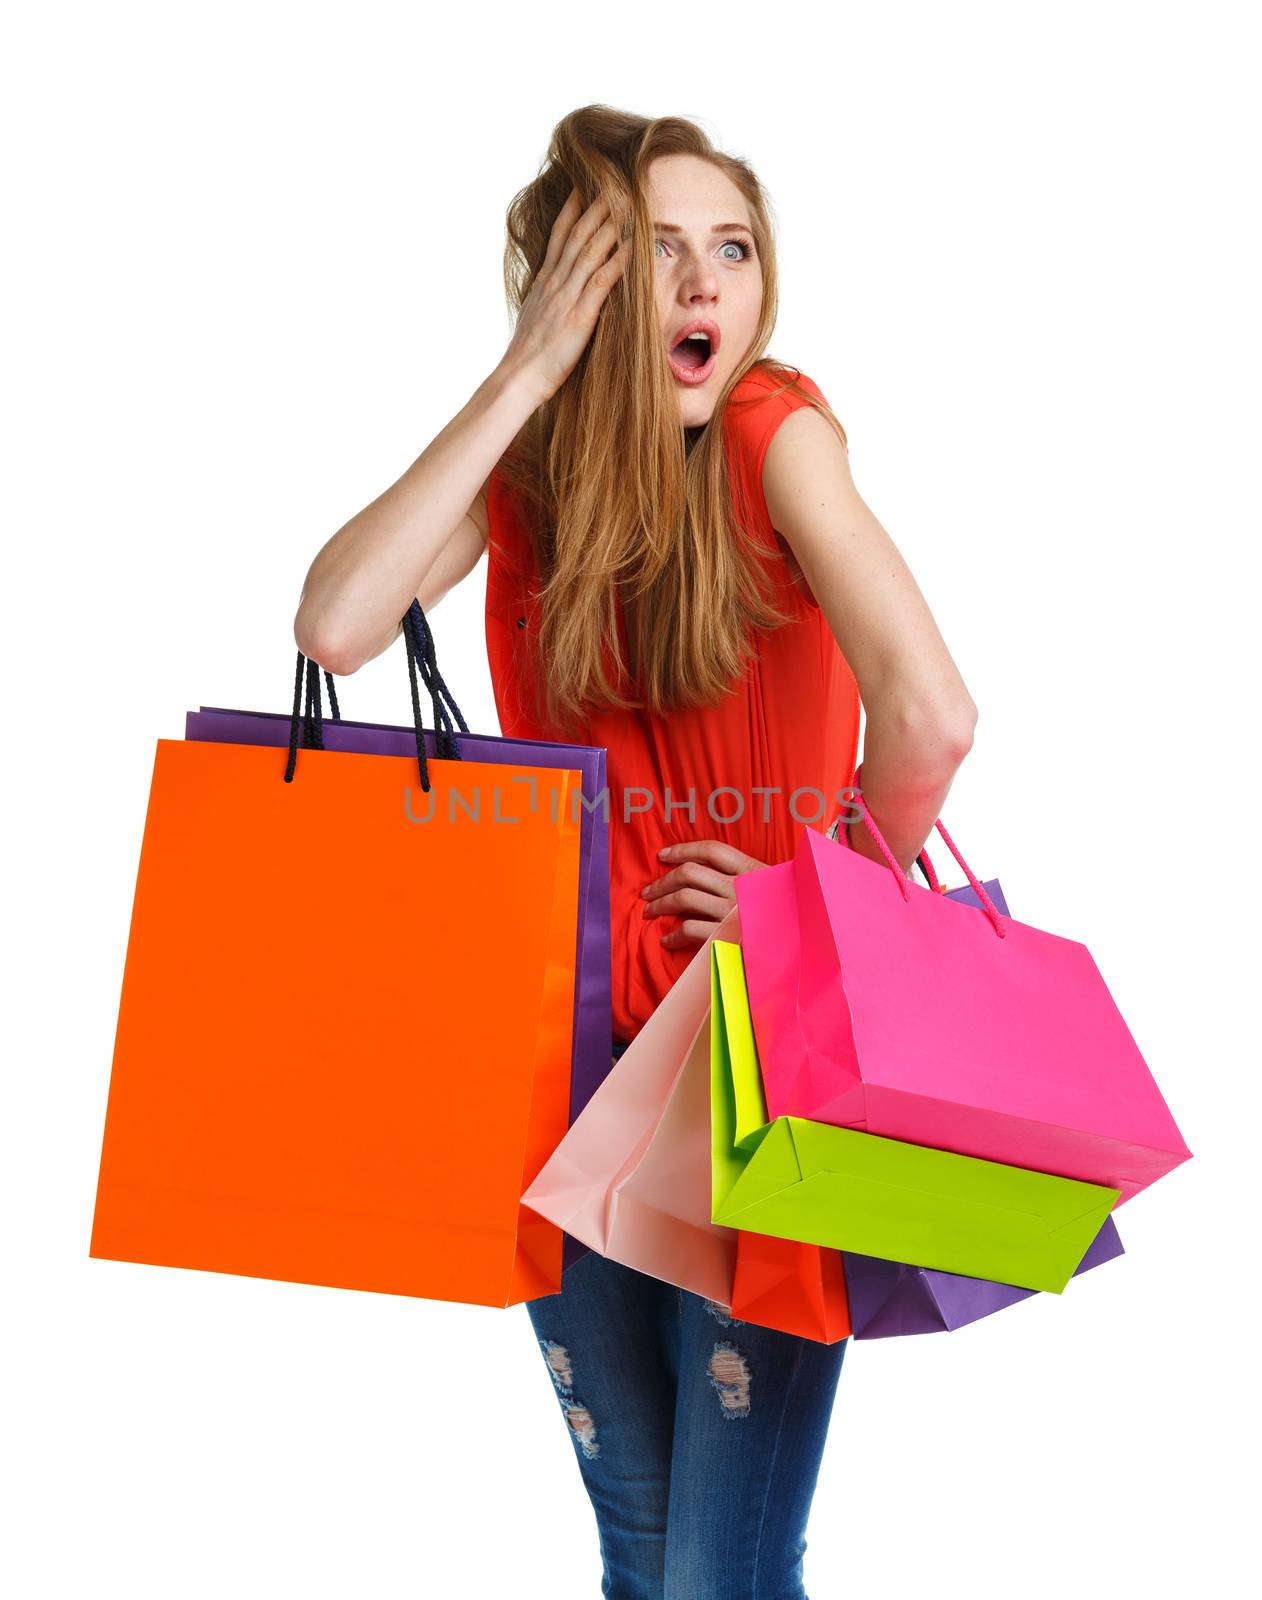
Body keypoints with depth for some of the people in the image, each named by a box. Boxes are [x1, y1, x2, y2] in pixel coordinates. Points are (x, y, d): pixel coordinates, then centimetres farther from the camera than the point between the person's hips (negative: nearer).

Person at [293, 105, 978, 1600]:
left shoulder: (775, 430, -12)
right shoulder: (522, 458, -1)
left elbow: (931, 718, -25)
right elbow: (332, 627, -20)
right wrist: (527, 372, -19)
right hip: (570, 1045, 4)